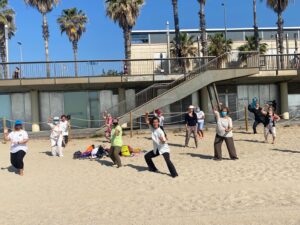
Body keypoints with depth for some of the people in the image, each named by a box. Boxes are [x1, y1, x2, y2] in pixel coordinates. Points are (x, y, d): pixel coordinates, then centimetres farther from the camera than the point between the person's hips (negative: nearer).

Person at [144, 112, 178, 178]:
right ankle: (153, 168, 28)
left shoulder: (160, 131, -18)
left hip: (164, 148, -8)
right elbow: (147, 122, 7)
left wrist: (163, 140, -44)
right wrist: (147, 115, -9)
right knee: (147, 156, 13)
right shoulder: (152, 129, 0)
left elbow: (164, 141, -21)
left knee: (167, 160, -25)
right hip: (156, 149, 8)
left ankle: (174, 174, -22)